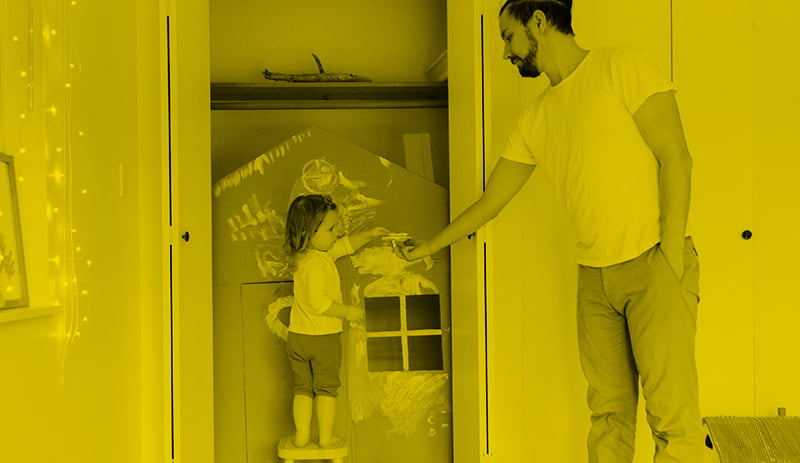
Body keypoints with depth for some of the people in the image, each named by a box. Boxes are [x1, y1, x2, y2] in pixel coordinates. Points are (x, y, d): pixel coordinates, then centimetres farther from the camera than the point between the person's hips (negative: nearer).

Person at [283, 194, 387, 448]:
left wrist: (368, 235, 10)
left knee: (302, 387, 16)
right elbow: (318, 302, -29)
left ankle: (302, 434, 20)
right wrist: (346, 311, -19)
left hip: (297, 337, 8)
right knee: (327, 387, 8)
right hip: (324, 337, -7)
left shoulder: (302, 257, 6)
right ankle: (326, 437, 15)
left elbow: (346, 245, 16)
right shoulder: (317, 263, -23)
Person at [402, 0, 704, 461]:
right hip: (594, 276, 6)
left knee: (671, 411, -8)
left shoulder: (623, 66, -4)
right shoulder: (536, 119, 13)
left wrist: (670, 257, -15)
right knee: (608, 411, 5)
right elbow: (490, 200, 21)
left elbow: (675, 158, -9)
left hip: (653, 264, -5)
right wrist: (431, 245, 26)